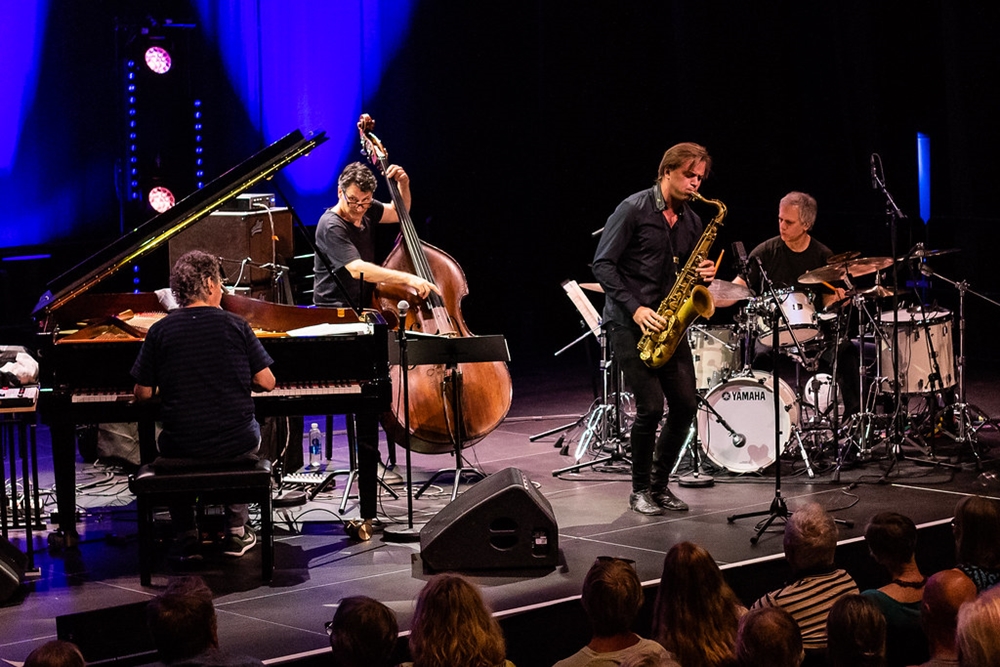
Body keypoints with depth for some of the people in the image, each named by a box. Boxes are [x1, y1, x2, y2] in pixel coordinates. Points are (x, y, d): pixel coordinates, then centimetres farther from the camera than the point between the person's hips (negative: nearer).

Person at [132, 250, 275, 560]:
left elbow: (142, 394, 0)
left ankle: (187, 535, 25)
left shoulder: (159, 331, -3)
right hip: (236, 443, 0)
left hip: (182, 447, 0)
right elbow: (267, 383, -3)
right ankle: (237, 529, 29)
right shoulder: (235, 325, -5)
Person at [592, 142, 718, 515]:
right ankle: (640, 491, 4)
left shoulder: (692, 222, 12)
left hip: (669, 323, 7)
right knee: (651, 407, -13)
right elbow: (602, 265, -11)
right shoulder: (634, 209, -8)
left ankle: (659, 484, 16)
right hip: (629, 322, -6)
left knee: (686, 404, -1)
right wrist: (636, 309, -18)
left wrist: (703, 275, -4)